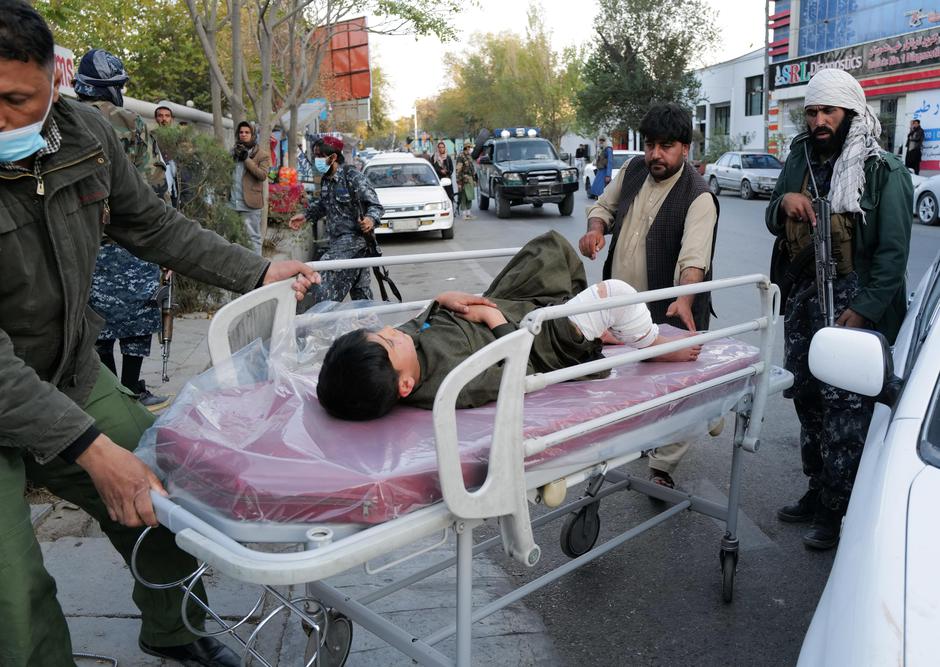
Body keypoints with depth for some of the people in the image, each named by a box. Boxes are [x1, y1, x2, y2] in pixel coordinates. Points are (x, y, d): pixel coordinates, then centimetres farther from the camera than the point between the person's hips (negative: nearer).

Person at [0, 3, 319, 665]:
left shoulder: (85, 134, -9)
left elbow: (152, 225, 8)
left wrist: (257, 272, 7)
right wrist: (91, 449, -34)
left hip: (73, 377, 5)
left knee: (168, 504, 12)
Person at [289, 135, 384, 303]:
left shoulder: (353, 177, -14)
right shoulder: (326, 180, 10)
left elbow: (375, 205, -17)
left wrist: (371, 219, -37)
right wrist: (305, 215, 23)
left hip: (354, 237, -8)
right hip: (338, 239, 8)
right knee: (360, 289, 14)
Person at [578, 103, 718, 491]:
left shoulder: (698, 197, -18)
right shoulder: (634, 169, 3)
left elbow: (694, 255, -32)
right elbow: (605, 205, 18)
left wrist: (684, 299, -50)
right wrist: (596, 229, -5)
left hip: (667, 313, -6)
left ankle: (662, 468, 12)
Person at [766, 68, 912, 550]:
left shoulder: (883, 171, -8)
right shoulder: (801, 159, 10)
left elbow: (893, 252, -11)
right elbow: (775, 225, 17)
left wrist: (863, 310, -18)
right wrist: (784, 202, -6)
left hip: (854, 302, -6)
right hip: (803, 297, 6)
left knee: (845, 409, -5)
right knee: (807, 397, 14)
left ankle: (834, 510, 7)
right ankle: (818, 489, 29)